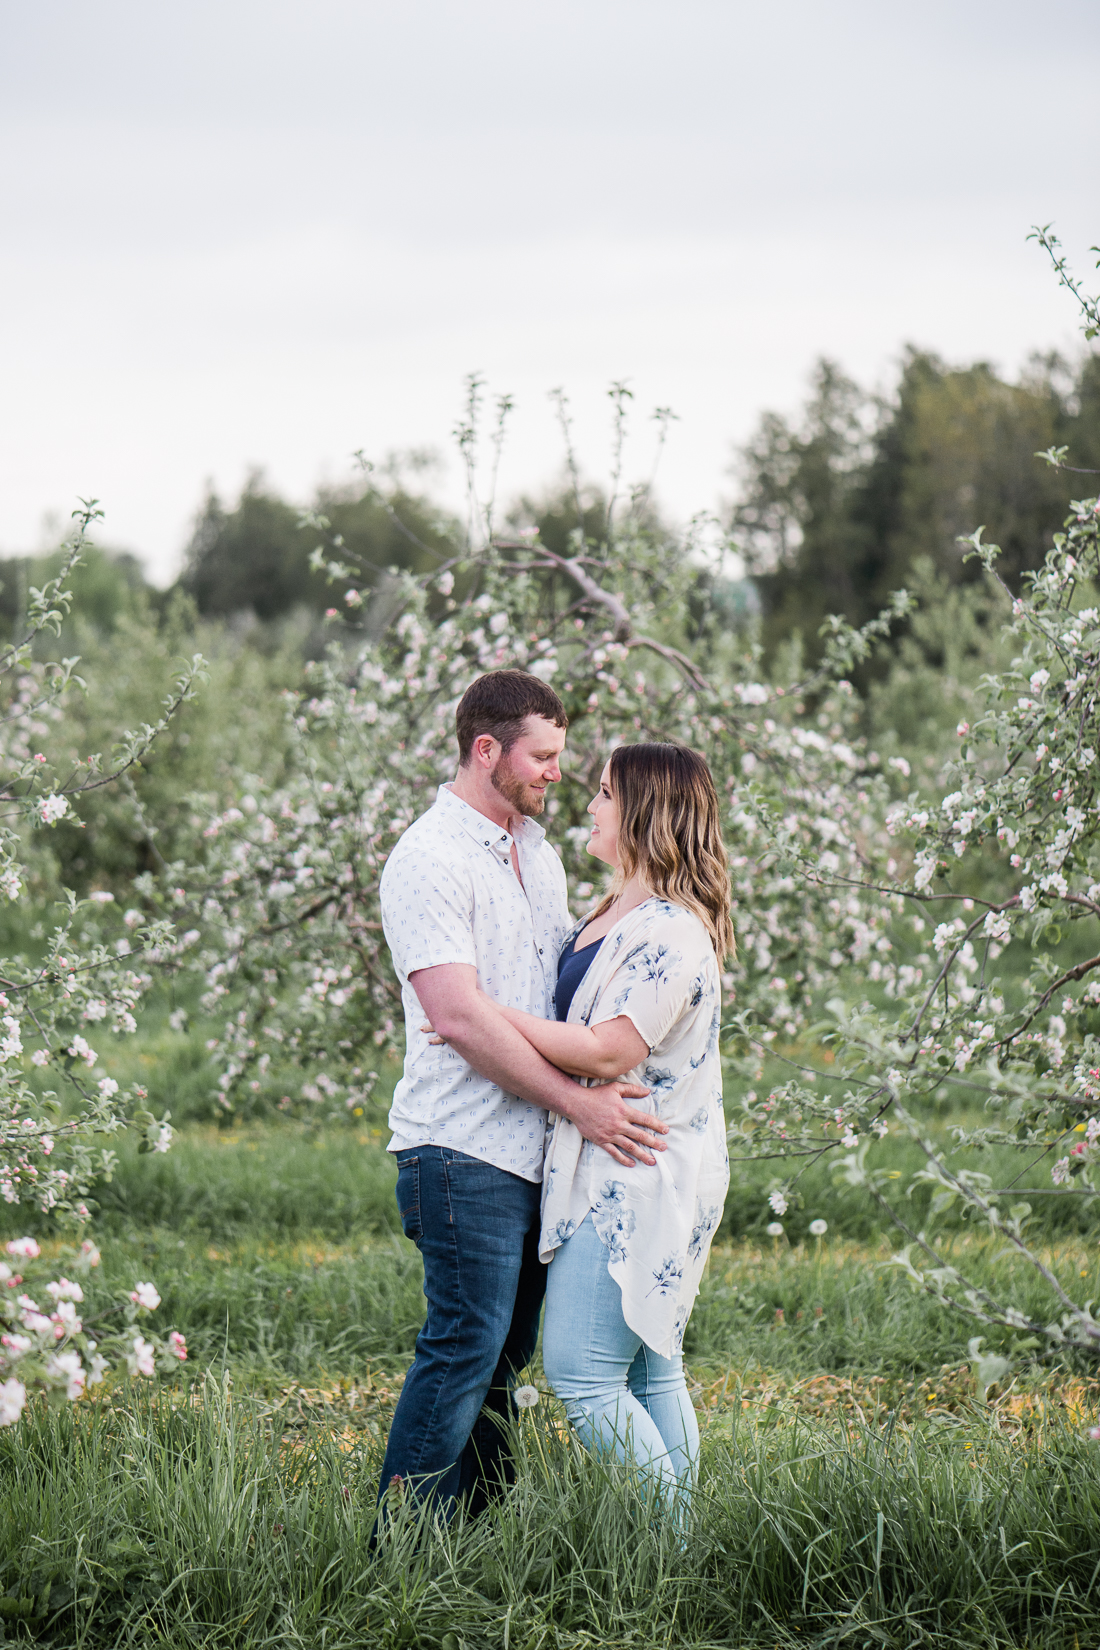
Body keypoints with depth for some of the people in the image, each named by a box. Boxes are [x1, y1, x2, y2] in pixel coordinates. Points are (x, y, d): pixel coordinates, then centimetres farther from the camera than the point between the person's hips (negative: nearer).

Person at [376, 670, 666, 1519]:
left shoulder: (537, 850, 17)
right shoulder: (429, 861, -12)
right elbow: (461, 1017, -20)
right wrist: (578, 1101, -19)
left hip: (533, 1150, 9)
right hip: (462, 1152, -9)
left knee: (504, 1355, 9)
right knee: (465, 1349, -10)